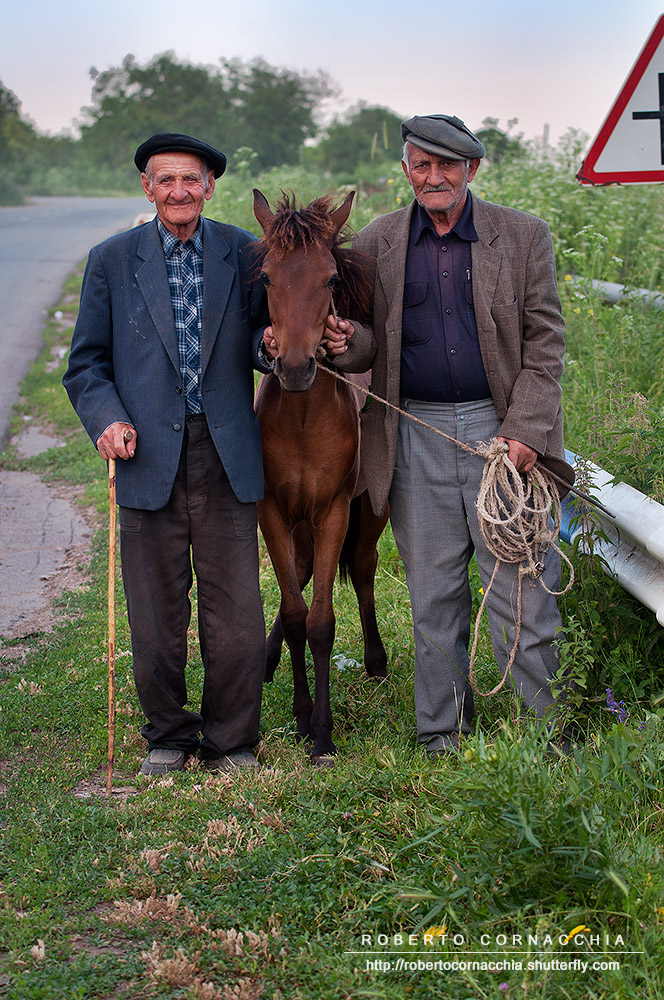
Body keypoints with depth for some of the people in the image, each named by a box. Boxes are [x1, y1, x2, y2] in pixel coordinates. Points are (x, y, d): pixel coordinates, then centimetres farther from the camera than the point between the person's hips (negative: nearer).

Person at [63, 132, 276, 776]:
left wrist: (272, 345, -11)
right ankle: (167, 735, 28)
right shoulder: (111, 261, 6)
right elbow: (87, 363, 8)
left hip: (226, 461, 0)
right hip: (148, 460, 0)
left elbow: (263, 336, 14)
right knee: (156, 620, 8)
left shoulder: (244, 254, 7)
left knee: (237, 620, 1)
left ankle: (230, 742, 20)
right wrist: (106, 419, -10)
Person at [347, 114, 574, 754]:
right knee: (432, 595, 9)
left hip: (502, 430, -2)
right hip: (416, 439, 2)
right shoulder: (375, 244, 7)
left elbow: (544, 341, 1)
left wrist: (524, 430, -10)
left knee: (520, 590, -1)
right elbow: (362, 337, 11)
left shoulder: (524, 237, 3)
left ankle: (543, 726, 11)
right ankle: (441, 733, 21)